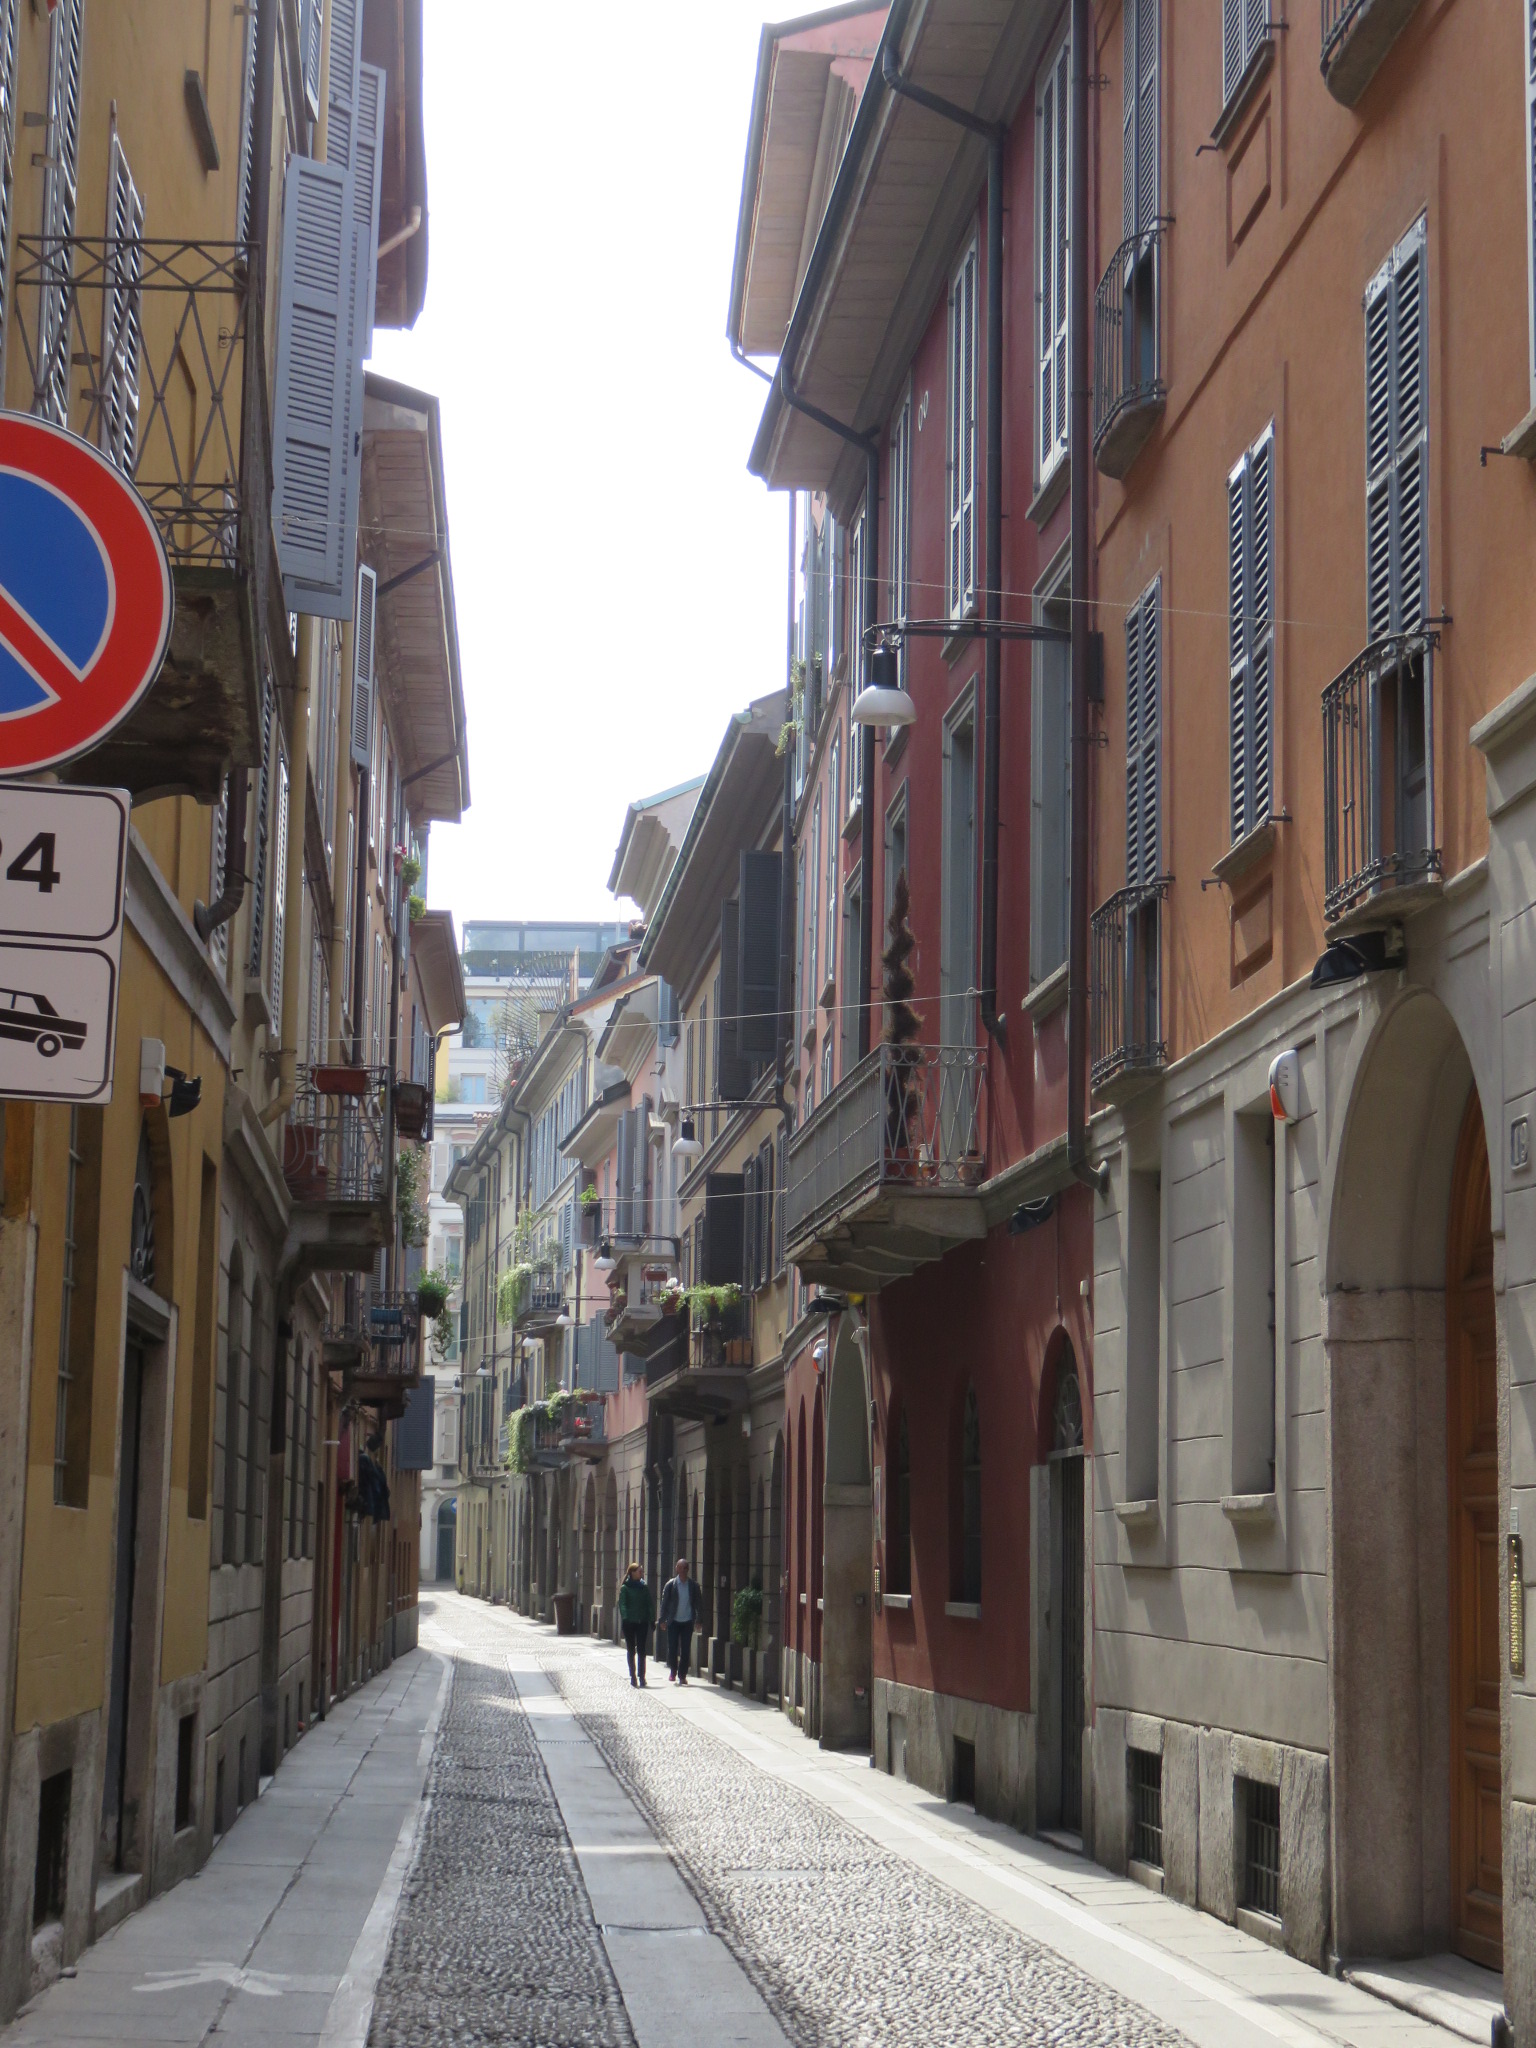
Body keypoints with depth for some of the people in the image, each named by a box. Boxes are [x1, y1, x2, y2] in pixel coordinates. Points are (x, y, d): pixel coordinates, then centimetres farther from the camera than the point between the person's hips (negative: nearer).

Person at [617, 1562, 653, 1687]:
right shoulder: (625, 1588, -2)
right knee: (631, 1650, 4)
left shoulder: (644, 1587, 8)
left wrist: (652, 1619, 0)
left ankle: (642, 1676, 2)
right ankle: (633, 1676, 10)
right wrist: (625, 1617, -23)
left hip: (642, 1622, 2)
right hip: (629, 1623, -2)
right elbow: (622, 1604, -9)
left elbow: (650, 1604, 8)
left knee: (641, 1650, 0)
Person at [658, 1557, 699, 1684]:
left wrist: (699, 1620, 3)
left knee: (686, 1651, 1)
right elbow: (664, 1603, 2)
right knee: (672, 1649, 0)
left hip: (687, 1622, 1)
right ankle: (673, 1672, 19)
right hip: (674, 1621, -1)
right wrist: (663, 1620, -1)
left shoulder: (693, 1586, 1)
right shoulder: (670, 1585, -1)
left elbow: (698, 1604, 7)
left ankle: (682, 1675, 10)